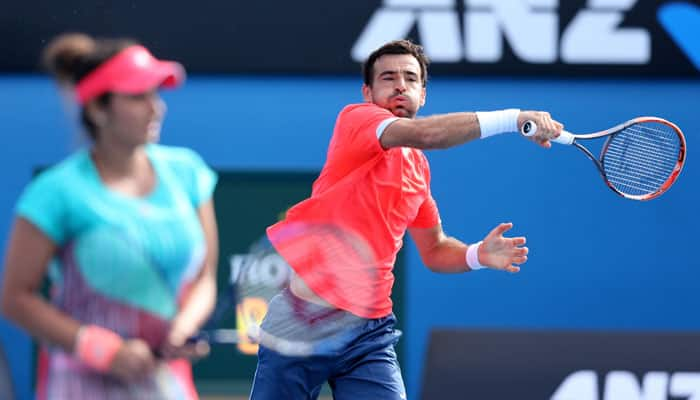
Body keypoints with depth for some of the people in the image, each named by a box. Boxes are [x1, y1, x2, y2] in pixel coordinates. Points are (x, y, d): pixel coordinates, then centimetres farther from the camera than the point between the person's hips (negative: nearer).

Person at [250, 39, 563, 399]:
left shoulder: (418, 168, 15)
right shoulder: (354, 119, -5)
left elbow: (434, 250, 25)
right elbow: (424, 133, -25)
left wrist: (477, 255, 2)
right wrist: (513, 118, -28)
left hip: (370, 332, 6)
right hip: (302, 318, -6)